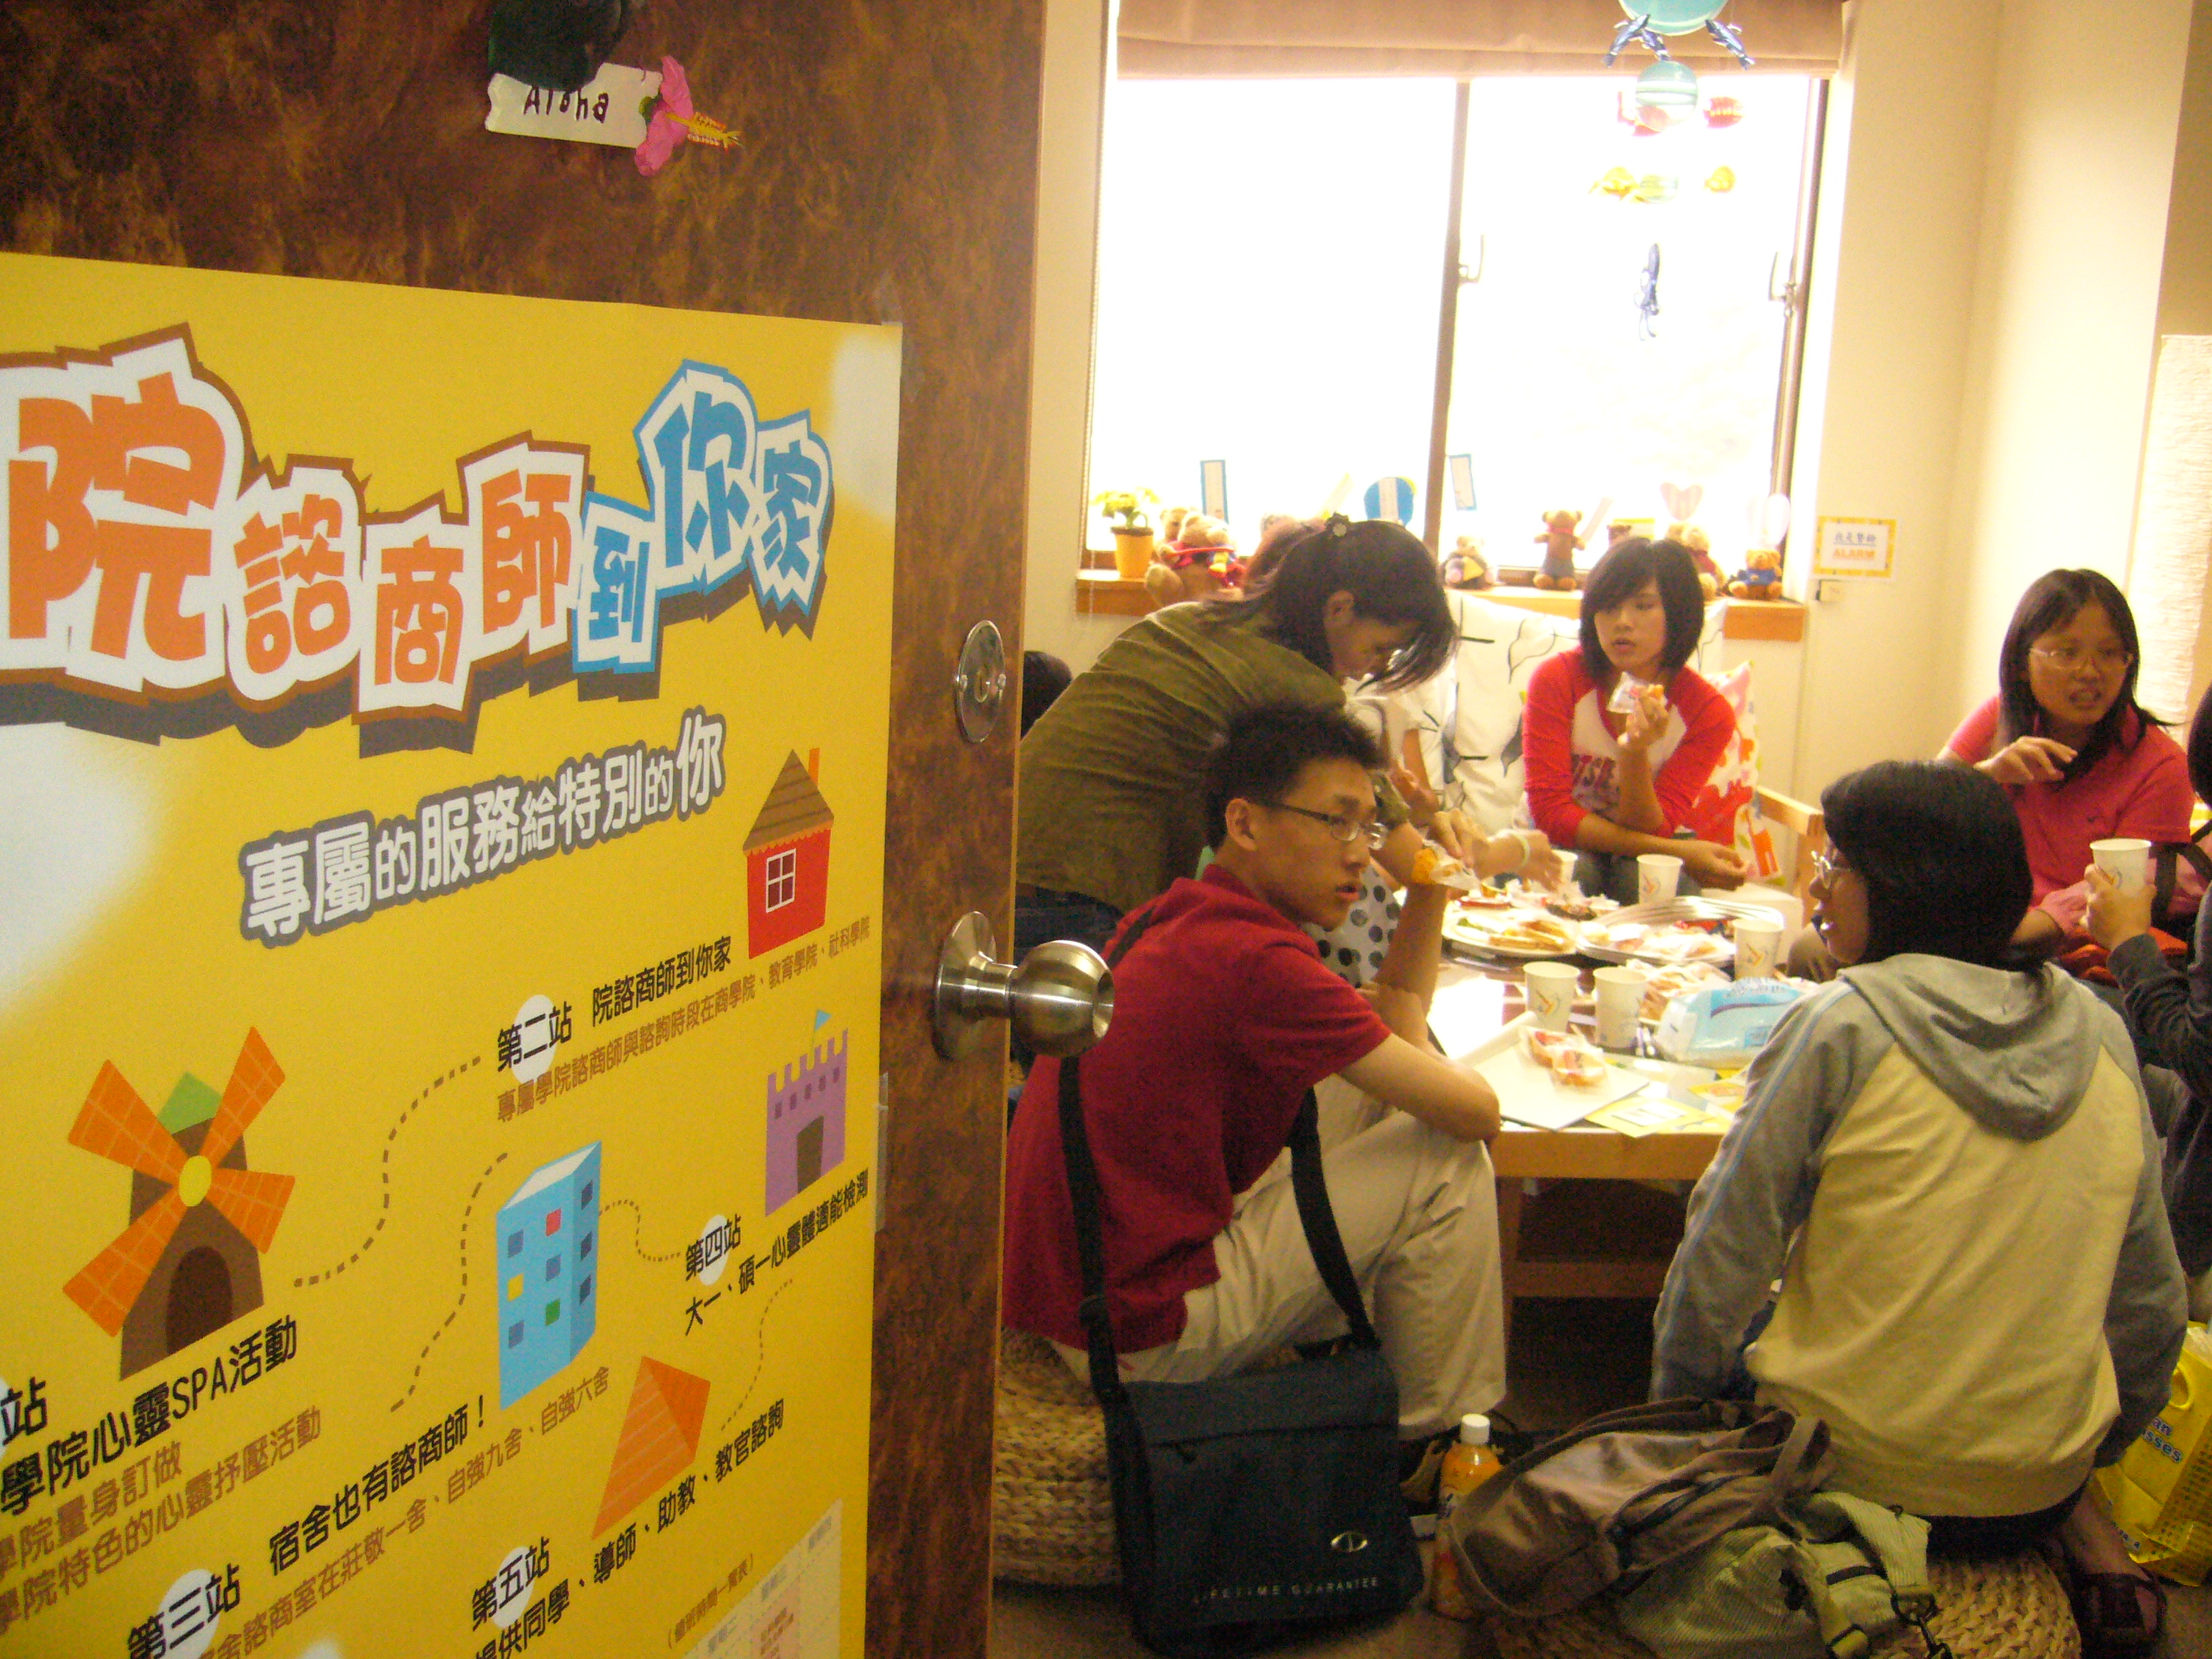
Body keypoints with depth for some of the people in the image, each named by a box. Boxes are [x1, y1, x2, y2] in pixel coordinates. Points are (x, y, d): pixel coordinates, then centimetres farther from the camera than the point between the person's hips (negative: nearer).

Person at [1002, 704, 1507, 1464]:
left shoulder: (1172, 920, 7)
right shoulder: (1258, 962, -22)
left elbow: (1393, 1017, 17)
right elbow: (1477, 1111, -15)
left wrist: (1429, 886, 6)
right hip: (1137, 1339, -10)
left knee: (1362, 1086, 17)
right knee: (1446, 1163, -3)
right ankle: (1438, 1444, 13)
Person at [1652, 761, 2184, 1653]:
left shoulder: (1842, 1025, -15)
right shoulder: (2099, 1031, 0)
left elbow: (1723, 1257, -11)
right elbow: (2151, 1297, 7)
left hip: (1851, 1475, -5)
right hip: (2041, 1482, 6)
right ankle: (2085, 1536, 13)